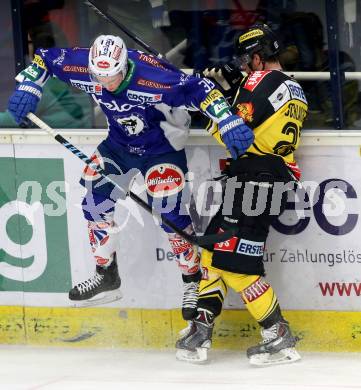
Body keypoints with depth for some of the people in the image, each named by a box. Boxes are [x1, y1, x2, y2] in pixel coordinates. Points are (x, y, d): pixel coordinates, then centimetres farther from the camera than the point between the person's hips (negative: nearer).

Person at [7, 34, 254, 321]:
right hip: (120, 143, 6)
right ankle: (106, 278, 22)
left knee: (168, 212, -11)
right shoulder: (82, 67, -24)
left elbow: (200, 90, -35)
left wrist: (230, 124, -42)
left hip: (161, 145, -6)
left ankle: (194, 281, 8)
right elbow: (44, 59, -8)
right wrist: (28, 90, -19)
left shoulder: (152, 76, -38)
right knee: (96, 201, 4)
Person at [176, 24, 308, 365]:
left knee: (234, 263, -8)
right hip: (279, 180, 10)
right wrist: (228, 89, 19)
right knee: (215, 246, 14)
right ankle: (201, 327, 8)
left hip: (253, 182, -10)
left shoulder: (261, 81, -9)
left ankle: (279, 336, -5)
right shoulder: (294, 91, 18)